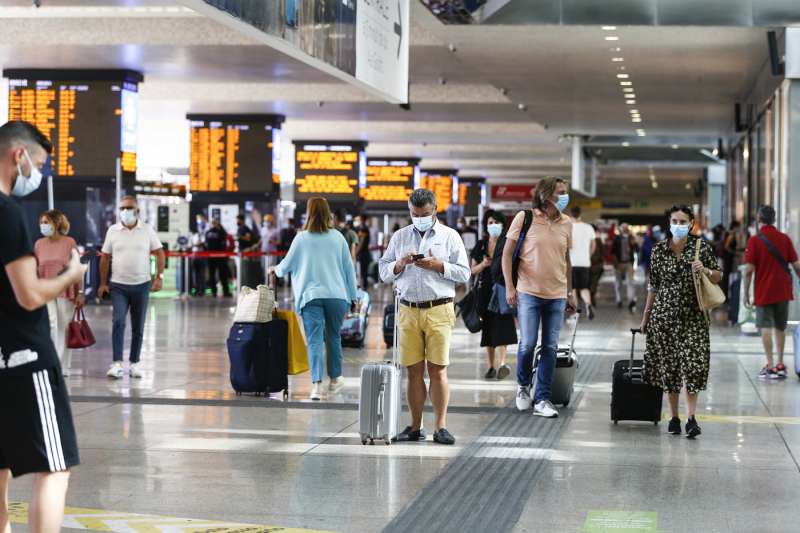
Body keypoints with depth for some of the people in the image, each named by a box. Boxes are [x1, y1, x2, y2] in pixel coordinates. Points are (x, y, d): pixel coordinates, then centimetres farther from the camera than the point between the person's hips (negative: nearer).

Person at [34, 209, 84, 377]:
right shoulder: (39, 244, 2)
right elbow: (35, 270, 9)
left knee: (64, 328, 6)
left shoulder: (69, 242, -5)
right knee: (50, 324, -14)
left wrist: (80, 292, -5)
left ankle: (64, 366, 16)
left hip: (66, 291, -1)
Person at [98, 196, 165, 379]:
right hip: (118, 285, -1)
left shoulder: (147, 230, 0)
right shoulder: (112, 231, 2)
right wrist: (103, 283, 4)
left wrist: (159, 277, -7)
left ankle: (134, 363, 17)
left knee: (138, 327, 7)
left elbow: (159, 253, 3)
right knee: (118, 322, -15)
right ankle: (117, 363, -16)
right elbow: (105, 257, 7)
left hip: (142, 285, 1)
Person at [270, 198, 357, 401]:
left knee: (314, 340, -4)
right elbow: (349, 267, 8)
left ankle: (316, 384, -15)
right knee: (333, 336, 17)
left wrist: (276, 270, 32)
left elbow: (287, 265, 9)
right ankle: (335, 378, 28)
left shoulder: (301, 238, -1)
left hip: (311, 295, -2)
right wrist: (352, 295, 17)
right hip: (337, 295, 2)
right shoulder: (337, 237, 3)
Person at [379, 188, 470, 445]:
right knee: (414, 371, 2)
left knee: (438, 370, -5)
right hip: (408, 310, 2)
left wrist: (438, 266, -11)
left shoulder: (449, 236, 7)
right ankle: (415, 426, 7)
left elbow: (464, 273, 3)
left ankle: (441, 426, -2)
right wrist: (399, 264, -6)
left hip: (439, 310, -2)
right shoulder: (399, 236, 15)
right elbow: (384, 272, 14)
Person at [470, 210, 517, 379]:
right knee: (488, 327, 6)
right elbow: (473, 270, 14)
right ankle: (491, 366, 12)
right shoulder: (480, 246, 11)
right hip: (485, 290, 4)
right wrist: (483, 264, -6)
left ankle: (501, 364, -22)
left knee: (501, 326, -14)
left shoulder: (507, 244, 0)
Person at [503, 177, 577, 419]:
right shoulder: (525, 218, -5)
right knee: (528, 343, -5)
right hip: (529, 292, -4)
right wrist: (509, 287, -7)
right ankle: (523, 385, 23)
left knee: (550, 347, 3)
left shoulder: (566, 223, 7)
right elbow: (507, 253, -1)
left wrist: (570, 292, 15)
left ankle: (542, 399, 10)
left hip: (557, 295, 4)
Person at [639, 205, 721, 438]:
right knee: (668, 365, 4)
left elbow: (718, 277, 7)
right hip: (665, 314, 2)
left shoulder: (701, 246, 0)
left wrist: (705, 271, -14)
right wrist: (646, 315, 14)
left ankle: (691, 417, -11)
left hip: (693, 315, -2)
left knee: (692, 364, -12)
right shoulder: (659, 250, 4)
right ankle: (674, 416, 14)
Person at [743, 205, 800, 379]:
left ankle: (770, 366, -9)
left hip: (764, 292, -4)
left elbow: (749, 270, -13)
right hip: (783, 291, 4)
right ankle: (780, 365, 20)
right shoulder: (785, 238, 2)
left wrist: (746, 294, -6)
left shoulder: (754, 241, -9)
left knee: (766, 328, -2)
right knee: (780, 328, 15)